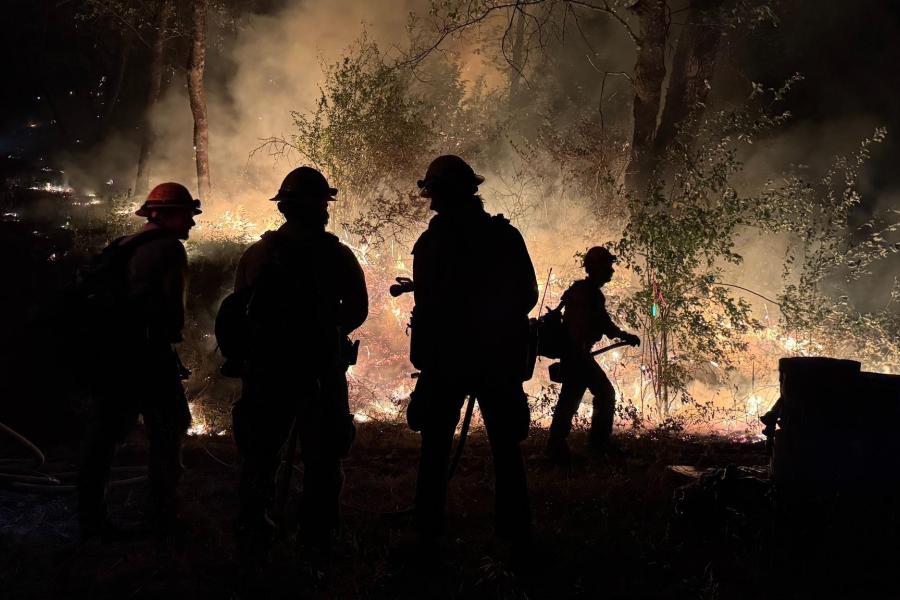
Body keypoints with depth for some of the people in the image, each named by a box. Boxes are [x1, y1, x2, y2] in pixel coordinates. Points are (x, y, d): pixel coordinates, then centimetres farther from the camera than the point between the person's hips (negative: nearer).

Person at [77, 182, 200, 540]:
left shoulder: (123, 246, 16)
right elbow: (170, 306, -20)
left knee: (104, 433, 11)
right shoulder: (167, 248, -9)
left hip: (107, 354, 8)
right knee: (167, 430, 4)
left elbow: (99, 294, 17)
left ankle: (91, 517, 15)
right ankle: (162, 515, 6)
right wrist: (170, 337, -3)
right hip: (147, 355, -8)